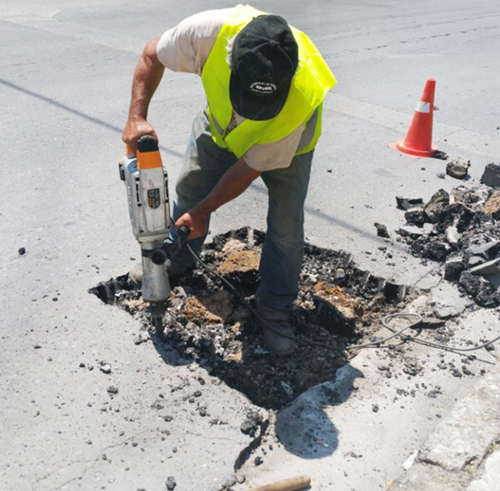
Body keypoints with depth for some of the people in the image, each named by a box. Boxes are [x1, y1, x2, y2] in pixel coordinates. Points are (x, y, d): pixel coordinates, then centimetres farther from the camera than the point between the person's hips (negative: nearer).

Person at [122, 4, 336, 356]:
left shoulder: (300, 104, -43)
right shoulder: (210, 31, -41)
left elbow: (249, 169, -29)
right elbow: (152, 56, -18)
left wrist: (204, 211, -21)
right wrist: (137, 117, -27)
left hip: (285, 144, -3)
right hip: (221, 121, 3)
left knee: (287, 225, -10)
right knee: (189, 188, 9)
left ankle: (276, 310, 8)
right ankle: (177, 261, 36)